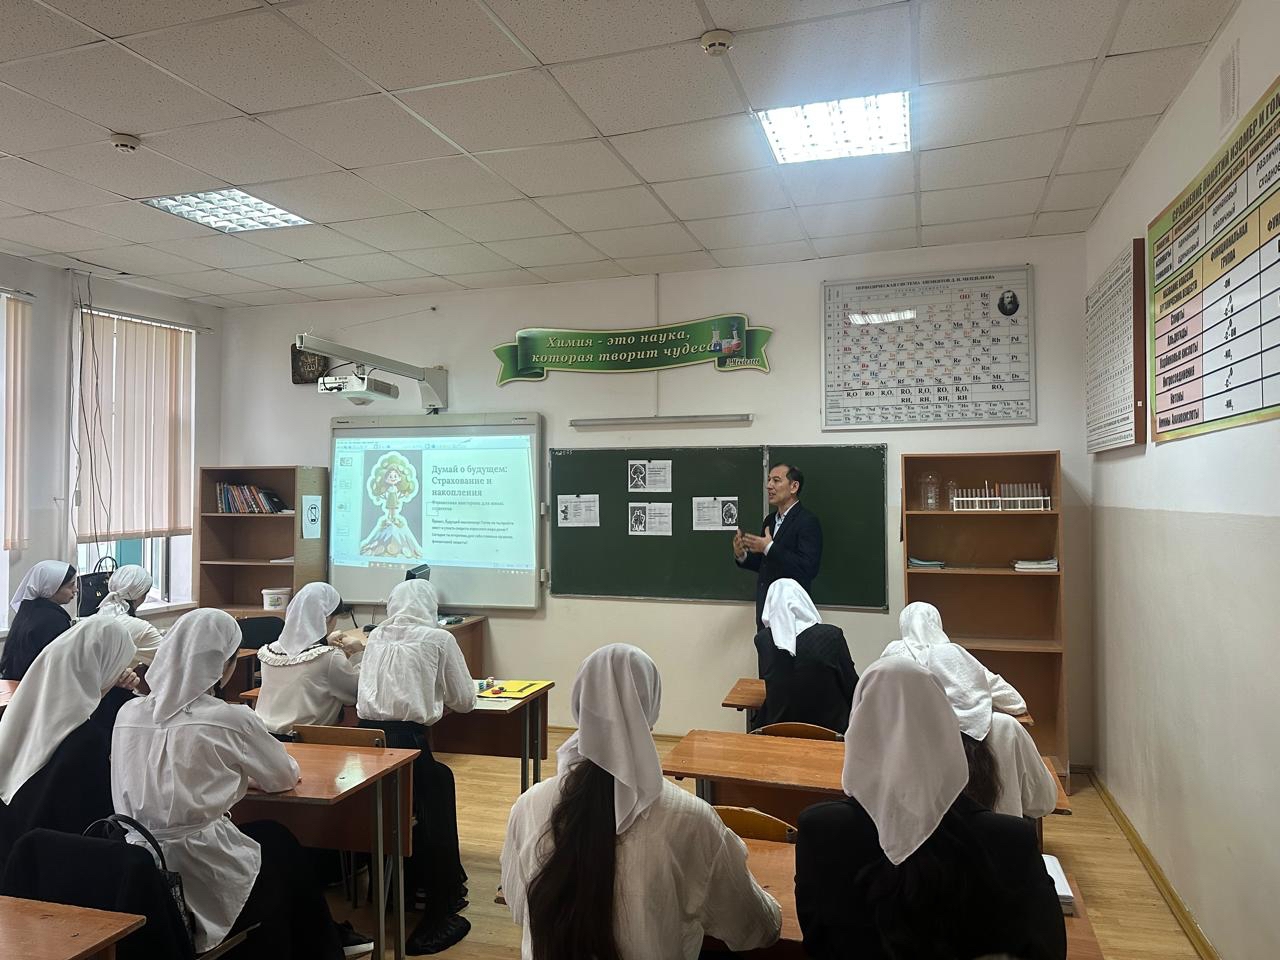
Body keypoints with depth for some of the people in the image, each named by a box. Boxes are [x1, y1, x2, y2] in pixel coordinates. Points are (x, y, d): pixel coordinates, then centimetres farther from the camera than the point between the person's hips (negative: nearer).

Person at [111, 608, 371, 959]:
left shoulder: (128, 713, -1)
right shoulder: (230, 719, -15)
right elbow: (285, 777, 1)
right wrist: (248, 771, 23)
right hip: (206, 879, -5)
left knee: (266, 835, 26)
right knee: (280, 844, 24)